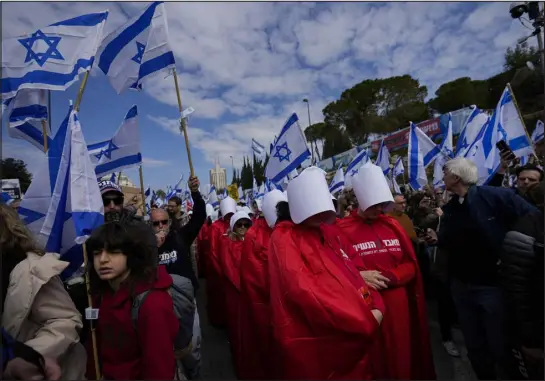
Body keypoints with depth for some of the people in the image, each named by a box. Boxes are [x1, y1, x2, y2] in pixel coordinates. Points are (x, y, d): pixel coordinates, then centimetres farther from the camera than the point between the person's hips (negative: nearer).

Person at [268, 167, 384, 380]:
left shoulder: (331, 232, 9)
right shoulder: (285, 238, -13)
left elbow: (356, 271, 11)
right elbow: (304, 290, -23)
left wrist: (376, 307, -7)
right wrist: (365, 320, -19)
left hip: (352, 339, 7)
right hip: (312, 345, -6)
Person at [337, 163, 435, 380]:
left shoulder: (392, 225, 6)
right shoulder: (343, 229, -10)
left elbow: (410, 265, 6)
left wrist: (389, 277, -11)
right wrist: (358, 276, -23)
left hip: (398, 305, 4)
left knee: (402, 358, 18)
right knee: (374, 361, 11)